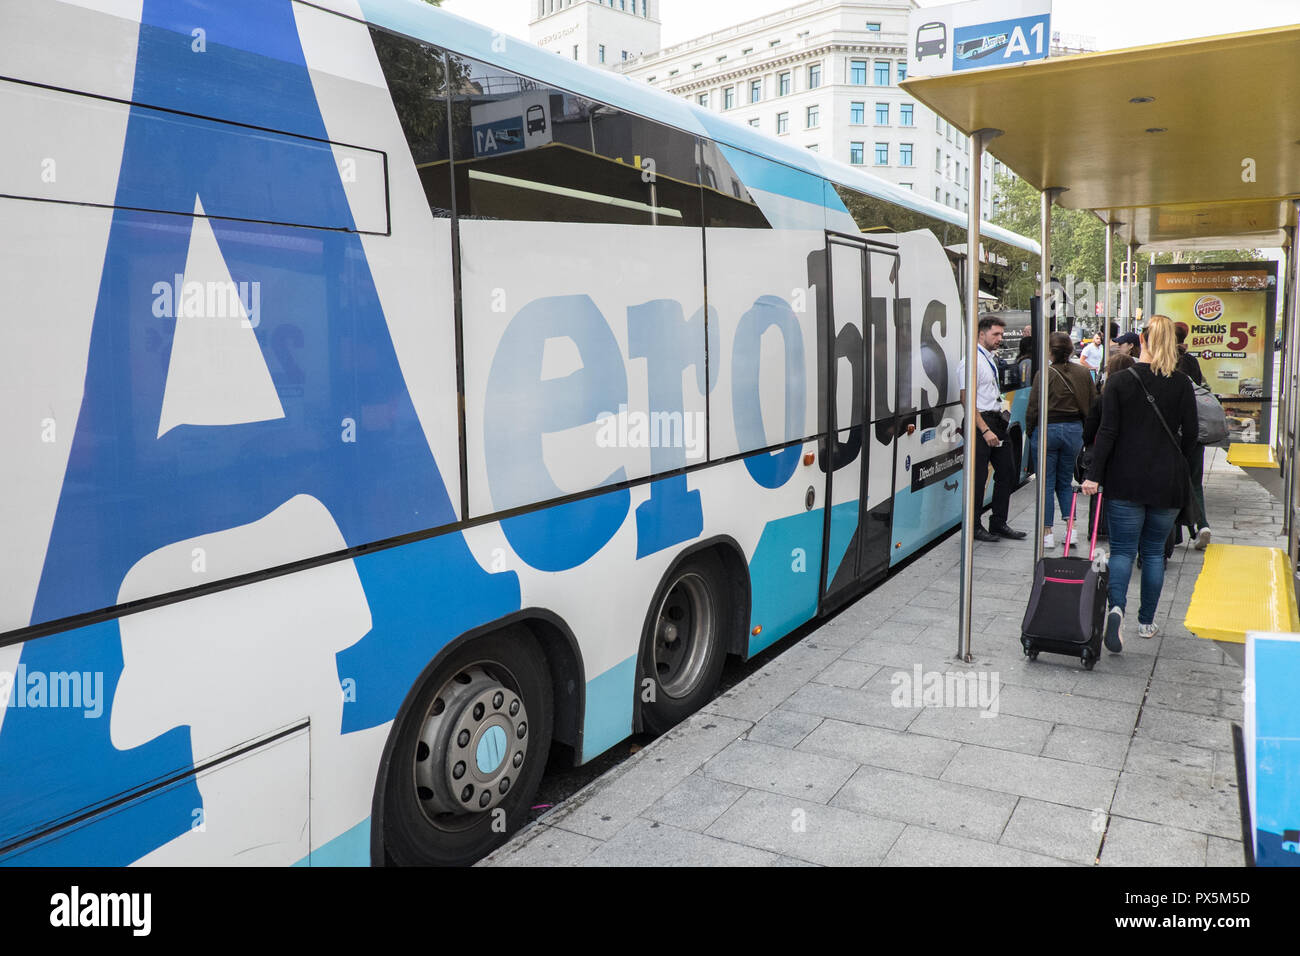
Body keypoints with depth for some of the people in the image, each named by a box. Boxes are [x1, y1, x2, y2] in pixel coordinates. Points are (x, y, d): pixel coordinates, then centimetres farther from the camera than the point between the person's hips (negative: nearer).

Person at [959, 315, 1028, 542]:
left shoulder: (990, 358, 16)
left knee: (1007, 472, 11)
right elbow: (967, 400, -19)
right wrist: (985, 430, -21)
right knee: (978, 477, -3)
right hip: (981, 422, -9)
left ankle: (999, 524, 21)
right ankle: (974, 527, 8)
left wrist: (1000, 420, 18)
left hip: (996, 421, 10)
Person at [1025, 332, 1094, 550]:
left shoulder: (1045, 374, -13)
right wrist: (1083, 432, 18)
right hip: (1074, 431, 4)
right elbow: (1091, 405, 8)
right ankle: (1071, 529, 13)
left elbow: (1033, 408, -10)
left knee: (1046, 483, 4)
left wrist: (1030, 431, 4)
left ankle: (1047, 532, 6)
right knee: (1065, 482, 17)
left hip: (1047, 430, -4)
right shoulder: (1083, 373, 2)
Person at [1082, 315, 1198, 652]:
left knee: (1123, 549, 2)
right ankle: (1146, 621, 21)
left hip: (1125, 480, -1)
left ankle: (1116, 607, -24)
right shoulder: (1182, 384, -1)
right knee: (1154, 551, 14)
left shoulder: (1119, 381, -5)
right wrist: (1180, 473, 14)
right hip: (1167, 482, 2)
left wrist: (1094, 475, -8)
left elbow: (1107, 433, -9)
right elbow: (1190, 435, 1)